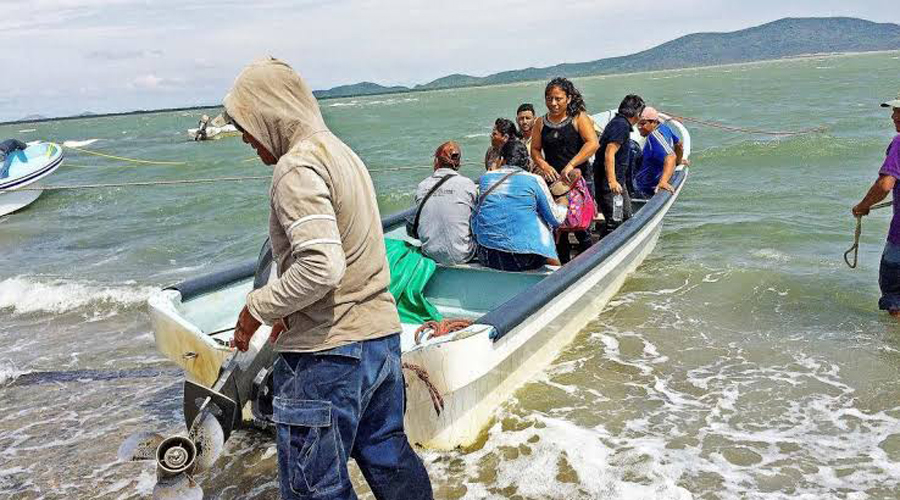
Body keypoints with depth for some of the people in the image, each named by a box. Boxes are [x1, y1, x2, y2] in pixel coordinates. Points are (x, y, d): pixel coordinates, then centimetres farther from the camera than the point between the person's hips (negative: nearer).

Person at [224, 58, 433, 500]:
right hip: (380, 332, 9)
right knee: (389, 457, 23)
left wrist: (258, 307, -13)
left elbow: (322, 266, -27)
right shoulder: (342, 153, 14)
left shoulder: (297, 168, -16)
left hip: (328, 352, -9)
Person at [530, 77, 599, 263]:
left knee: (580, 228, -4)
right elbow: (535, 150, 11)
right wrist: (544, 166, -10)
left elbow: (593, 143, -15)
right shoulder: (541, 123, 9)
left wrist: (570, 165, -23)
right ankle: (564, 266, 22)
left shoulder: (579, 118, -3)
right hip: (553, 181, 4)